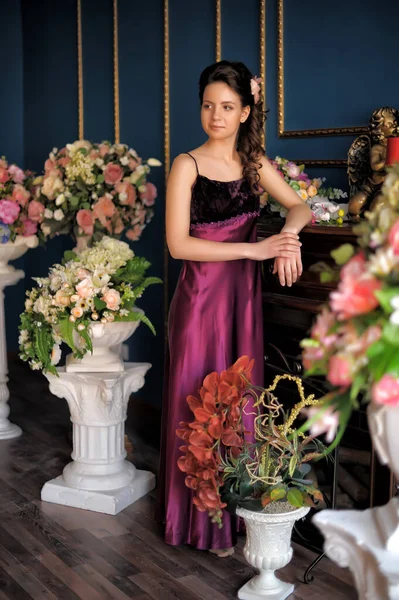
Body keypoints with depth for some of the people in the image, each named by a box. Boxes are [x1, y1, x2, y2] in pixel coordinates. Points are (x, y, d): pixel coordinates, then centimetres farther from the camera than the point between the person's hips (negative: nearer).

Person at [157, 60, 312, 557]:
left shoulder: (254, 161, 6)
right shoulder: (187, 165, -9)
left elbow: (299, 206, 13)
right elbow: (178, 244, -17)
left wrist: (288, 233, -11)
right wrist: (255, 249, -20)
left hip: (244, 294, 5)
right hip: (202, 296, -5)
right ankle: (201, 520, 17)